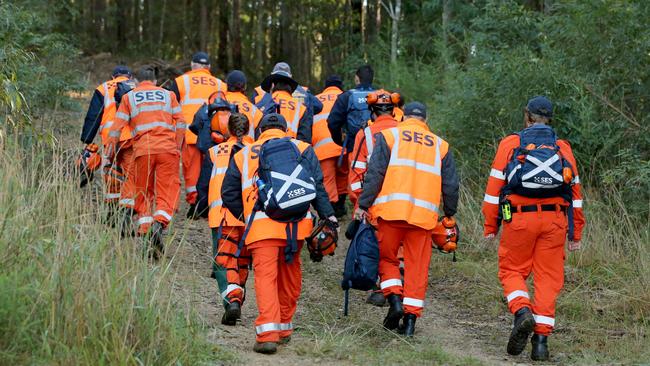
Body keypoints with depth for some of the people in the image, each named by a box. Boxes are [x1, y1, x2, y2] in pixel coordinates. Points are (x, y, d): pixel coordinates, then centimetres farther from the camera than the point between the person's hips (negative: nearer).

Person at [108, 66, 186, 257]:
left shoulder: (129, 97, 16)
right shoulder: (168, 94, 19)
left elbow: (117, 126, 6)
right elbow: (180, 123, 10)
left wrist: (111, 149, 12)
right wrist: (178, 147, 16)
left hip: (143, 150, 0)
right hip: (168, 148, 0)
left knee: (144, 193, 10)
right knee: (167, 191, -3)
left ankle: (144, 228, -1)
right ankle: (159, 223, -26)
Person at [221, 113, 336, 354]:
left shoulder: (242, 155, 19)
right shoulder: (301, 148, 16)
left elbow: (229, 194, 17)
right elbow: (316, 185, 4)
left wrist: (245, 217, 27)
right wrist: (327, 214, 3)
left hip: (260, 226, -1)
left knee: (265, 275, -6)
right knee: (289, 273, 16)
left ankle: (268, 333, -21)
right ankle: (284, 328, 27)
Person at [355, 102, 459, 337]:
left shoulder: (388, 136, 10)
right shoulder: (440, 145, 18)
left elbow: (375, 174, 0)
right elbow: (451, 185, 17)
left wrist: (363, 205, 0)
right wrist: (450, 216, 27)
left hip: (392, 210, -2)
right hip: (424, 213, 2)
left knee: (386, 258, 13)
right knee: (417, 266, 7)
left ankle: (395, 299, -6)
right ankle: (411, 316, 2)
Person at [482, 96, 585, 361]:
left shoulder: (510, 144, 5)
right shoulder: (563, 148, 12)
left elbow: (495, 187, 1)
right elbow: (575, 192, 11)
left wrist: (490, 227, 5)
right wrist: (576, 233, 16)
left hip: (520, 219, -2)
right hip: (554, 220, 2)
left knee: (512, 271, 12)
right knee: (548, 278, 5)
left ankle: (522, 312, -15)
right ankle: (541, 339, 0)